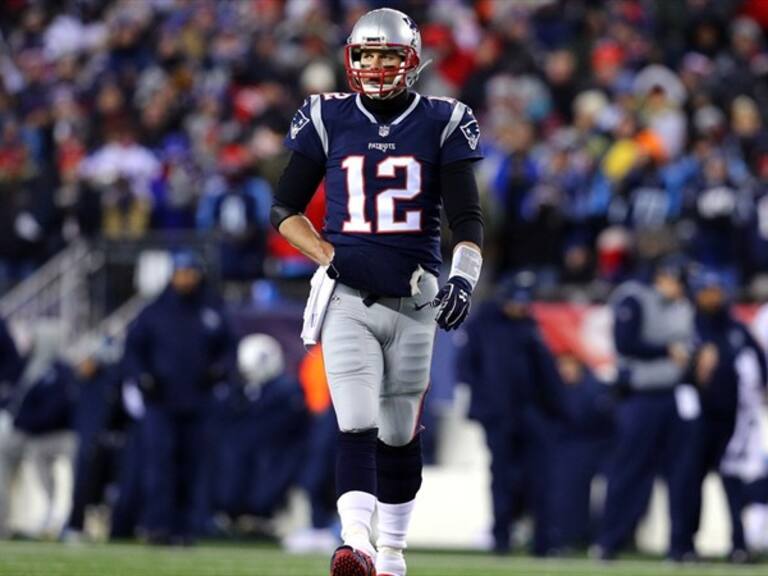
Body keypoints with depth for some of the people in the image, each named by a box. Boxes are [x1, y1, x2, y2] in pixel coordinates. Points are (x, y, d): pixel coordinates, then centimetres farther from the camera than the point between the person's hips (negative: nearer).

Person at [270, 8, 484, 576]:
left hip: (413, 301, 1)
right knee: (358, 427, -17)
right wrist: (330, 256, -9)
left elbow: (467, 217, -2)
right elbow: (284, 209, 8)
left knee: (400, 436, 11)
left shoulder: (441, 124, 2)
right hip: (348, 299, -1)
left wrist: (463, 276, -21)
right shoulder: (329, 120, 4)